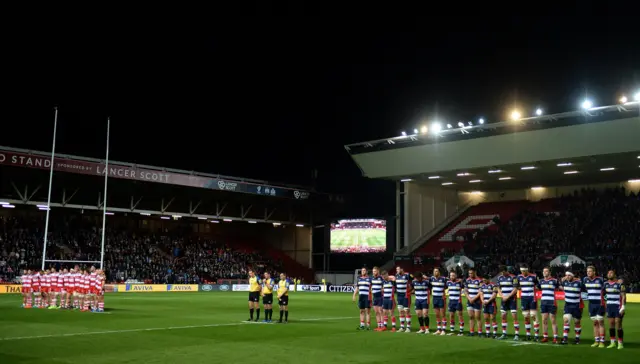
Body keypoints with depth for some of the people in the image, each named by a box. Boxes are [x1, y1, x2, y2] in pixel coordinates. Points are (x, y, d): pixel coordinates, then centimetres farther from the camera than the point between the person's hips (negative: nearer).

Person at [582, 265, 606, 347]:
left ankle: (602, 341, -2)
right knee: (595, 323, 10)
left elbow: (605, 289, -4)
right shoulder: (585, 279, 5)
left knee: (600, 322, -4)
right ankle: (597, 341, 16)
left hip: (599, 304, -5)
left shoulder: (600, 279, -10)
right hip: (591, 304, 5)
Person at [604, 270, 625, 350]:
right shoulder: (606, 284, 9)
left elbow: (623, 296, -10)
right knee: (611, 324, 6)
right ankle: (613, 343, 14)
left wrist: (623, 307, -16)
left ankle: (620, 343, 1)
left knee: (618, 325, -6)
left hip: (618, 307, -5)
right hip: (609, 306, 5)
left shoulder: (619, 283, -8)